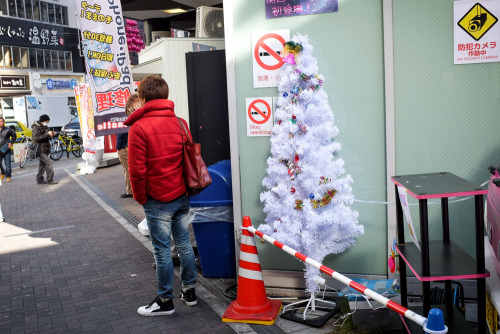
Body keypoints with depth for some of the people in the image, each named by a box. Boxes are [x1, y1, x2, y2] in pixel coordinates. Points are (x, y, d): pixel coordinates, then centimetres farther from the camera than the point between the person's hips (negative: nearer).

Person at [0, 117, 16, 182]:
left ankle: (8, 176, 12)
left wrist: (11, 143, 1)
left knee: (7, 164, -1)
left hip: (7, 150, -2)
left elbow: (14, 135, 12)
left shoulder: (8, 130, -2)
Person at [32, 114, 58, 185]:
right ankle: (50, 179, -12)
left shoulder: (45, 127, 16)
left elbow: (47, 138, 24)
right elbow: (36, 138, -25)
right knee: (48, 163, -15)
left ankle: (39, 179, 20)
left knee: (42, 164, 12)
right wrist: (47, 134, -27)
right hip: (40, 149, -9)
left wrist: (51, 135, 1)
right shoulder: (36, 128, -13)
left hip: (45, 149, 9)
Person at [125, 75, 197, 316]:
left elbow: (137, 170, -13)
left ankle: (165, 301, 16)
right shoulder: (179, 123, 5)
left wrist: (141, 197, 0)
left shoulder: (139, 127, -13)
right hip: (182, 196, 6)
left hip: (158, 200, -6)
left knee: (162, 250, 4)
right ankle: (189, 291, 27)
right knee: (184, 243, 15)